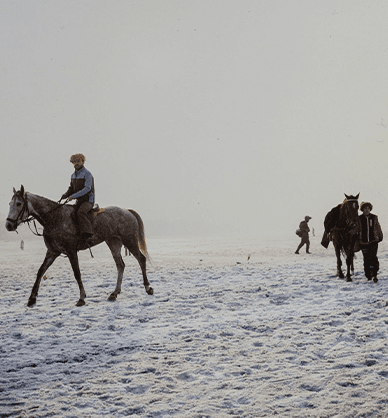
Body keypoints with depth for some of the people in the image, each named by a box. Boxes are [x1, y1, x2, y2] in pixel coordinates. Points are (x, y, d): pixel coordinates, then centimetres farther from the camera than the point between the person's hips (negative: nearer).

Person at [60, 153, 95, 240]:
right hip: (79, 201, 9)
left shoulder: (87, 174, -12)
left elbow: (87, 188, -22)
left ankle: (87, 233, -43)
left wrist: (73, 196, -25)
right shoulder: (73, 175, 12)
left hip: (88, 201, -9)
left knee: (81, 212, -34)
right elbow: (71, 188, 20)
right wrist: (65, 195, -2)